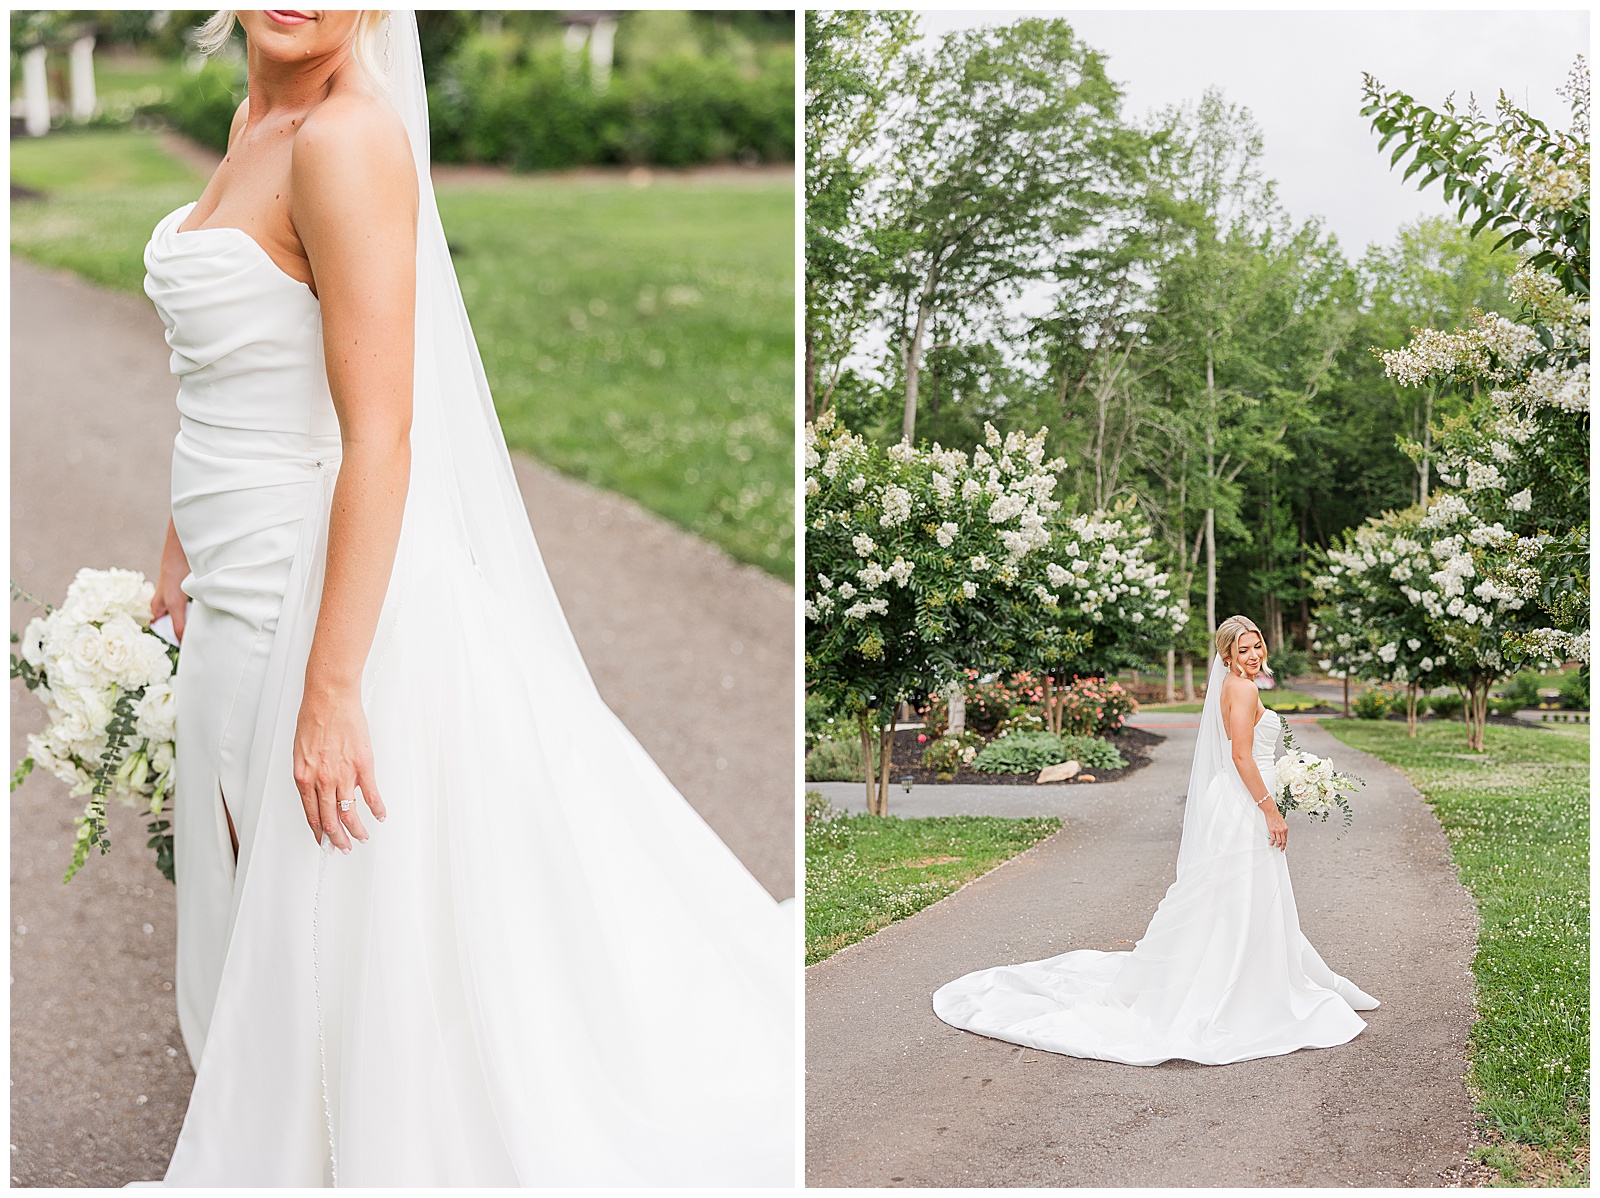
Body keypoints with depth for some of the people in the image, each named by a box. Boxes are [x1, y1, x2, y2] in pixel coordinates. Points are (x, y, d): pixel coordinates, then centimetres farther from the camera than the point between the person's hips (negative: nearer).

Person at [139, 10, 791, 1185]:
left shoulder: (351, 137, -19)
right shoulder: (259, 123, 8)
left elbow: (381, 438, -24)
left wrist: (332, 690, -24)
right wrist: (184, 538, 24)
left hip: (333, 589, -9)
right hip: (241, 592, 9)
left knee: (348, 943, 7)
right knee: (258, 920, 23)